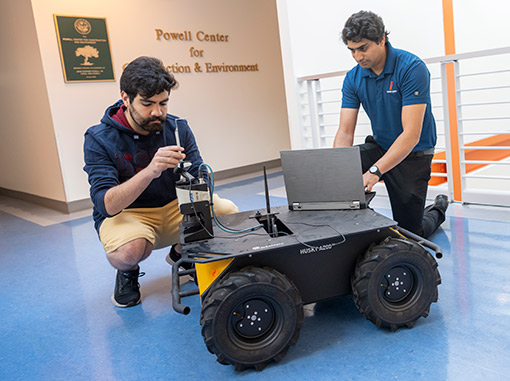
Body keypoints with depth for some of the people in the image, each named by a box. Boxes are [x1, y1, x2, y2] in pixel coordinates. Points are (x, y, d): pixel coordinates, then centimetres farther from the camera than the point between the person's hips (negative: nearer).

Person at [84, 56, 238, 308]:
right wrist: (149, 171, -42)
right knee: (129, 250, -38)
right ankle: (128, 272, 3)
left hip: (175, 207, 4)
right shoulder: (99, 139, -16)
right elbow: (107, 205, -26)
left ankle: (181, 252, 11)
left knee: (228, 211, -20)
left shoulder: (178, 128, -4)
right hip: (125, 214, -3)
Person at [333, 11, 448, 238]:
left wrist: (374, 172, -40)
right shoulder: (353, 78, -6)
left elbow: (411, 135, -29)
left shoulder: (412, 68, -22)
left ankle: (438, 209, 35)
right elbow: (345, 132, -11)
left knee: (409, 233, 2)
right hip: (379, 147, 4)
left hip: (412, 155, -4)